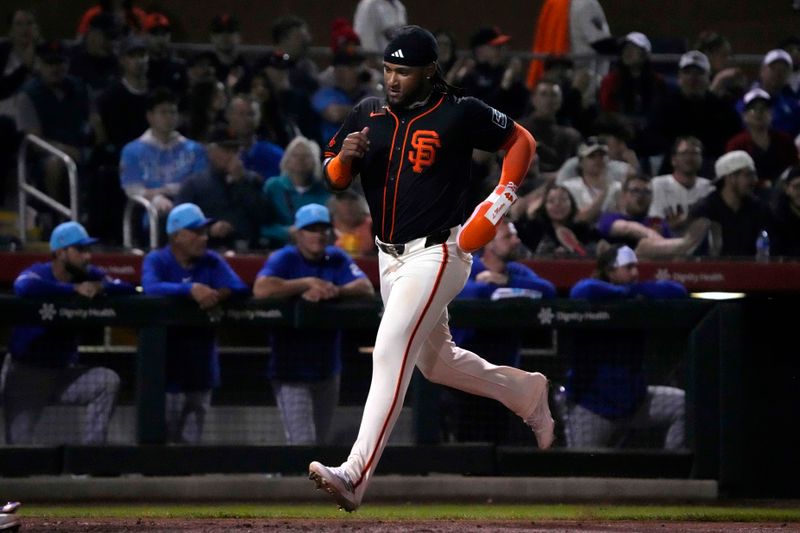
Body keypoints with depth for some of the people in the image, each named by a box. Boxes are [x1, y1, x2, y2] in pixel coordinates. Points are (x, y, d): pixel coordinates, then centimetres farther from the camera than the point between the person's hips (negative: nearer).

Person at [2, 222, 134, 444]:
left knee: (108, 381, -18)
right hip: (26, 373, -4)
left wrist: (100, 287, -27)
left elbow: (128, 289, -8)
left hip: (64, 372, 4)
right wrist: (74, 289, -36)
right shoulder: (38, 273, -16)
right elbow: (24, 287, -41)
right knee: (19, 444, -13)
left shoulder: (89, 275, -1)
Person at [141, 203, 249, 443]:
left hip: (201, 366, 4)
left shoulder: (212, 261, 8)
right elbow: (151, 288, -25)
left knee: (191, 441, 10)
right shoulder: (156, 261, -4)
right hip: (166, 367, -4)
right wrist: (191, 290, -38)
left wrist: (217, 294, -27)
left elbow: (240, 289, -5)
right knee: (163, 439, -4)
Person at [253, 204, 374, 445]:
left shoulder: (337, 259, 6)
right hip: (291, 369, -5)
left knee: (319, 441, 15)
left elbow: (366, 288, -8)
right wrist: (309, 282, -23)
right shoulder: (284, 259, -8)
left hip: (327, 368, 5)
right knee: (302, 442, -14)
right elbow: (261, 289, -26)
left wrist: (331, 291, -26)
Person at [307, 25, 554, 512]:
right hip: (391, 258, 8)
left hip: (437, 255, -8)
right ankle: (526, 392, 45)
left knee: (391, 352, -22)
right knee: (436, 361, 20)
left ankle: (356, 474, -31)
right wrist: (344, 157, -16)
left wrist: (501, 200, -11)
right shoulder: (368, 114, 5)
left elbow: (521, 141, 1)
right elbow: (335, 180, 7)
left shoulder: (460, 114, -11)